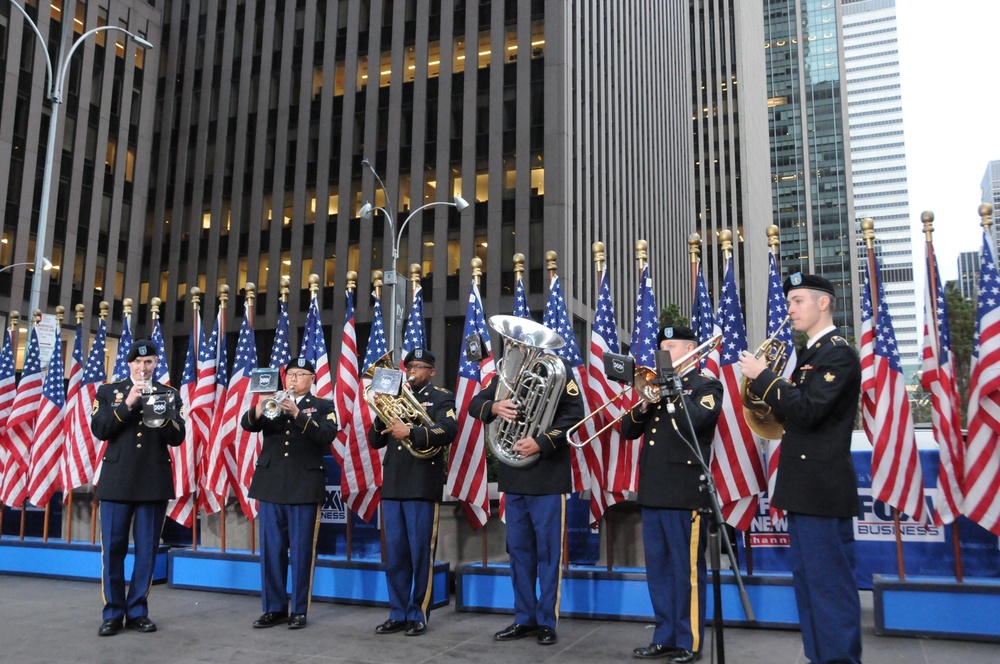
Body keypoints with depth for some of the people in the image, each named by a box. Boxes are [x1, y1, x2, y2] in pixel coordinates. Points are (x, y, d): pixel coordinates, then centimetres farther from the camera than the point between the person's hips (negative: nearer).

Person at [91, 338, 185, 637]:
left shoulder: (170, 394, 8)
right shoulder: (108, 391, 8)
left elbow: (177, 437, 0)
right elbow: (99, 430, -4)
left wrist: (163, 416, -18)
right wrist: (127, 404, -14)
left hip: (155, 481, 0)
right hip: (117, 480, 0)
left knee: (147, 550, 4)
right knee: (113, 548, 2)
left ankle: (138, 611, 14)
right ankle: (113, 613, 12)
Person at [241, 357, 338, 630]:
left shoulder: (323, 406, 6)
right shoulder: (273, 403, 14)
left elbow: (327, 435, -12)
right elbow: (247, 424, -2)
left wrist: (297, 413, -24)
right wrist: (259, 409, -24)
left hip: (304, 487, -3)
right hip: (271, 485, 3)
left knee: (301, 551, 1)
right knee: (271, 550, 6)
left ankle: (299, 610, 11)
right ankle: (274, 609, 16)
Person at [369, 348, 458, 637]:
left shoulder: (442, 398, 4)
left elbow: (448, 430, -15)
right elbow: (375, 441, 14)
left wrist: (410, 431, -27)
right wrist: (381, 416, -4)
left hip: (422, 485, -5)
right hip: (392, 484, 5)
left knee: (420, 554, 0)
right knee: (394, 554, 8)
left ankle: (418, 615, 11)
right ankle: (398, 614, 17)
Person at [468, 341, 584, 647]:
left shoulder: (557, 369, -4)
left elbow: (574, 412, -13)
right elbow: (475, 404, 8)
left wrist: (541, 443, -22)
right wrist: (494, 407, -14)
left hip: (548, 476, -5)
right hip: (513, 476, 5)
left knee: (548, 550, 2)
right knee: (518, 549, 11)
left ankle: (547, 621, 12)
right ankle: (524, 618, 22)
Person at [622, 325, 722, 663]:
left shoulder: (706, 386, 0)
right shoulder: (661, 384, 19)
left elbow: (695, 420, -21)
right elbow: (629, 430, 15)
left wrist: (671, 389, -13)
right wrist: (644, 404, -2)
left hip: (685, 492, -7)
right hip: (652, 491, 7)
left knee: (686, 569, -1)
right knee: (658, 568, 12)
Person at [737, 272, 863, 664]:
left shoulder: (839, 354, -12)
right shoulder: (813, 353, 17)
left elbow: (808, 411, -24)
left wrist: (762, 377, -17)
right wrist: (767, 383, 2)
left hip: (822, 489, -10)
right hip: (804, 488, 10)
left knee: (831, 585, -4)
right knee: (809, 584, 15)